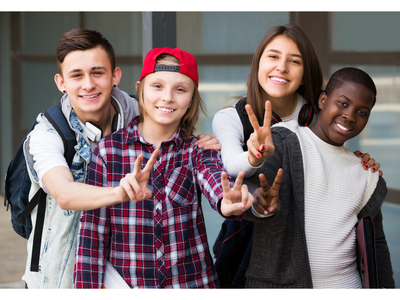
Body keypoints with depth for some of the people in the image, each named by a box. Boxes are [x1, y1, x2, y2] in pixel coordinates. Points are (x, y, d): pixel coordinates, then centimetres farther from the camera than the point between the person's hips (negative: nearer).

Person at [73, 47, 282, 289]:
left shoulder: (197, 151, -2)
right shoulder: (107, 151, -5)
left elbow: (216, 180, -25)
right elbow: (92, 234, -4)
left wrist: (228, 202, -47)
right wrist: (89, 290, -11)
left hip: (192, 282, 1)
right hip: (126, 284, -1)